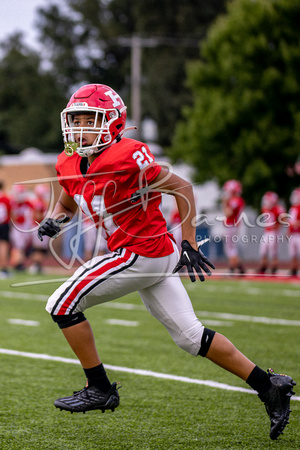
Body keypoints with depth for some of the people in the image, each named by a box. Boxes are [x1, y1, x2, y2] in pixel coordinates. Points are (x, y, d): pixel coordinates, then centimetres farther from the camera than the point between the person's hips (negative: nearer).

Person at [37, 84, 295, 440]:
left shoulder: (126, 157, -18)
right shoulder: (71, 164, 8)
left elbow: (181, 187, -12)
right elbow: (66, 203, 27)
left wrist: (188, 244, -13)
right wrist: (55, 220, 4)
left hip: (142, 255, -8)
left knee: (62, 305, -4)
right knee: (190, 336, 9)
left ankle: (99, 389, 6)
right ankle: (269, 386, 14)